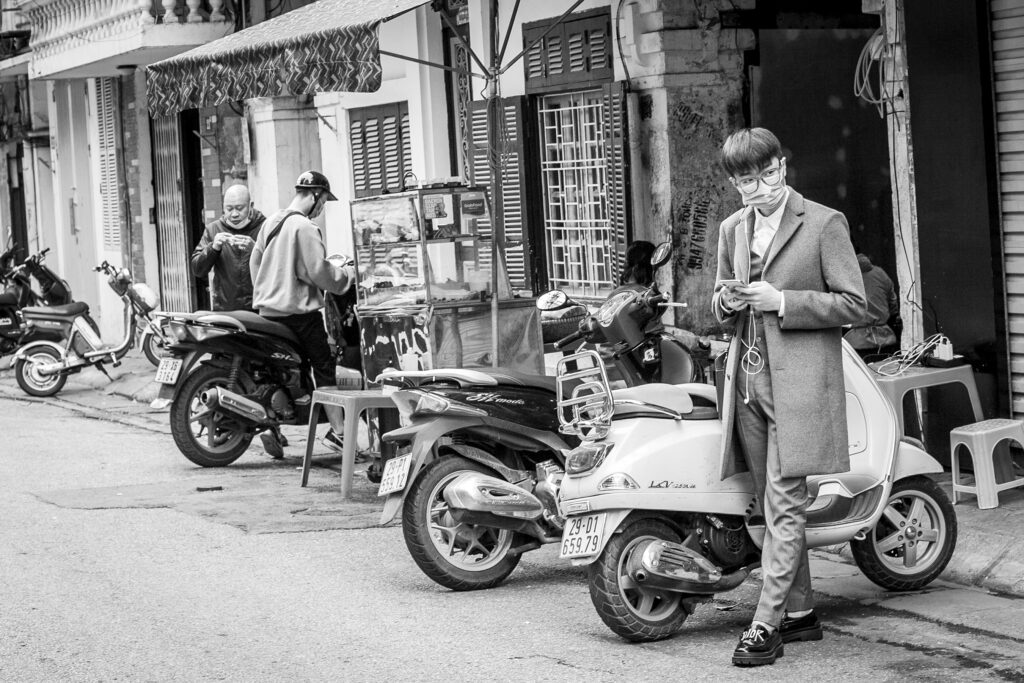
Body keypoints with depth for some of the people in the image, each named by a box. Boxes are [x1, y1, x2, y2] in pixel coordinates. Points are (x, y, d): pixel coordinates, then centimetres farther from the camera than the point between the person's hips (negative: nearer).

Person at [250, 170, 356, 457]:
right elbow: (318, 271, -18)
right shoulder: (304, 228, -15)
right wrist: (350, 274, -3)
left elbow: (255, 260, 17)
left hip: (267, 308, 8)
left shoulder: (271, 222, 11)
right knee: (324, 366, -2)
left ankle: (271, 425, 5)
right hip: (298, 311, -8)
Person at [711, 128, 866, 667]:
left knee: (783, 505, -11)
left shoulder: (824, 224, -3)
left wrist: (782, 302, -15)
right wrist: (727, 302, 0)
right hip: (748, 378, 6)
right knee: (773, 505, 10)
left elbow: (853, 304, -6)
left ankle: (766, 624, -11)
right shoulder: (732, 229, 15)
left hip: (799, 382, -6)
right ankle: (800, 613, 19)